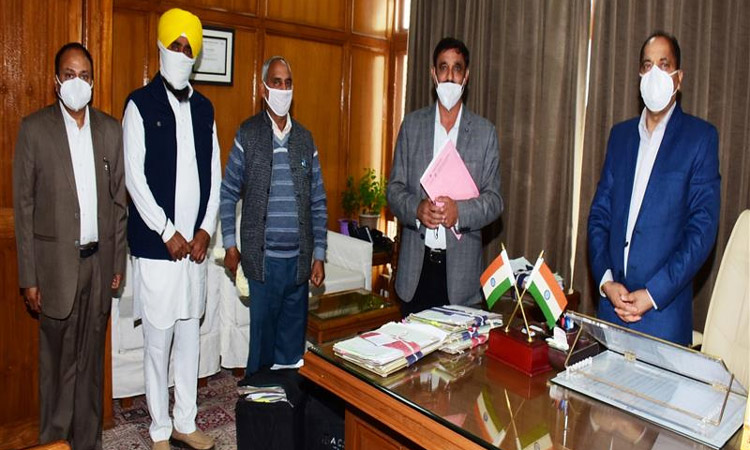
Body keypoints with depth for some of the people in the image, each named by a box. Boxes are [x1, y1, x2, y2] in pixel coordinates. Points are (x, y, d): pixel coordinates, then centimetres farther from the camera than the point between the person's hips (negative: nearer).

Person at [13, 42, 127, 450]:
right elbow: (23, 206, -3)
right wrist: (28, 277, -5)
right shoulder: (34, 128, -2)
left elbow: (118, 199, 8)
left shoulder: (110, 129, 6)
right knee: (58, 361, 7)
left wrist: (118, 262, 6)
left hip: (99, 261, 3)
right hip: (57, 263, -2)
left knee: (91, 359, 13)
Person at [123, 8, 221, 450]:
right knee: (158, 341, 4)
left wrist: (205, 230, 0)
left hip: (195, 244, 5)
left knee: (191, 335, 12)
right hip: (156, 245, -4)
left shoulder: (204, 107, 11)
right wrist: (169, 233, -11)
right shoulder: (141, 104, -3)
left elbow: (214, 174, 10)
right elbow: (134, 178, -9)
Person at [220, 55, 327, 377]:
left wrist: (319, 256, 5)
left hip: (299, 259, 3)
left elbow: (318, 202, 9)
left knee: (293, 341, 10)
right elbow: (228, 193, 5)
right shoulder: (247, 134, 1)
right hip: (263, 258, -2)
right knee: (262, 338, 6)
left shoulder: (305, 138, 9)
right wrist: (230, 245, 0)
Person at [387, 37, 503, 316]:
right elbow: (395, 187, 5)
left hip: (461, 265, -1)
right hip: (415, 264, 1)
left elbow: (494, 199, 2)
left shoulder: (484, 132, 3)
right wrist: (416, 208, -16)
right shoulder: (412, 124, 7)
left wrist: (460, 211, -18)